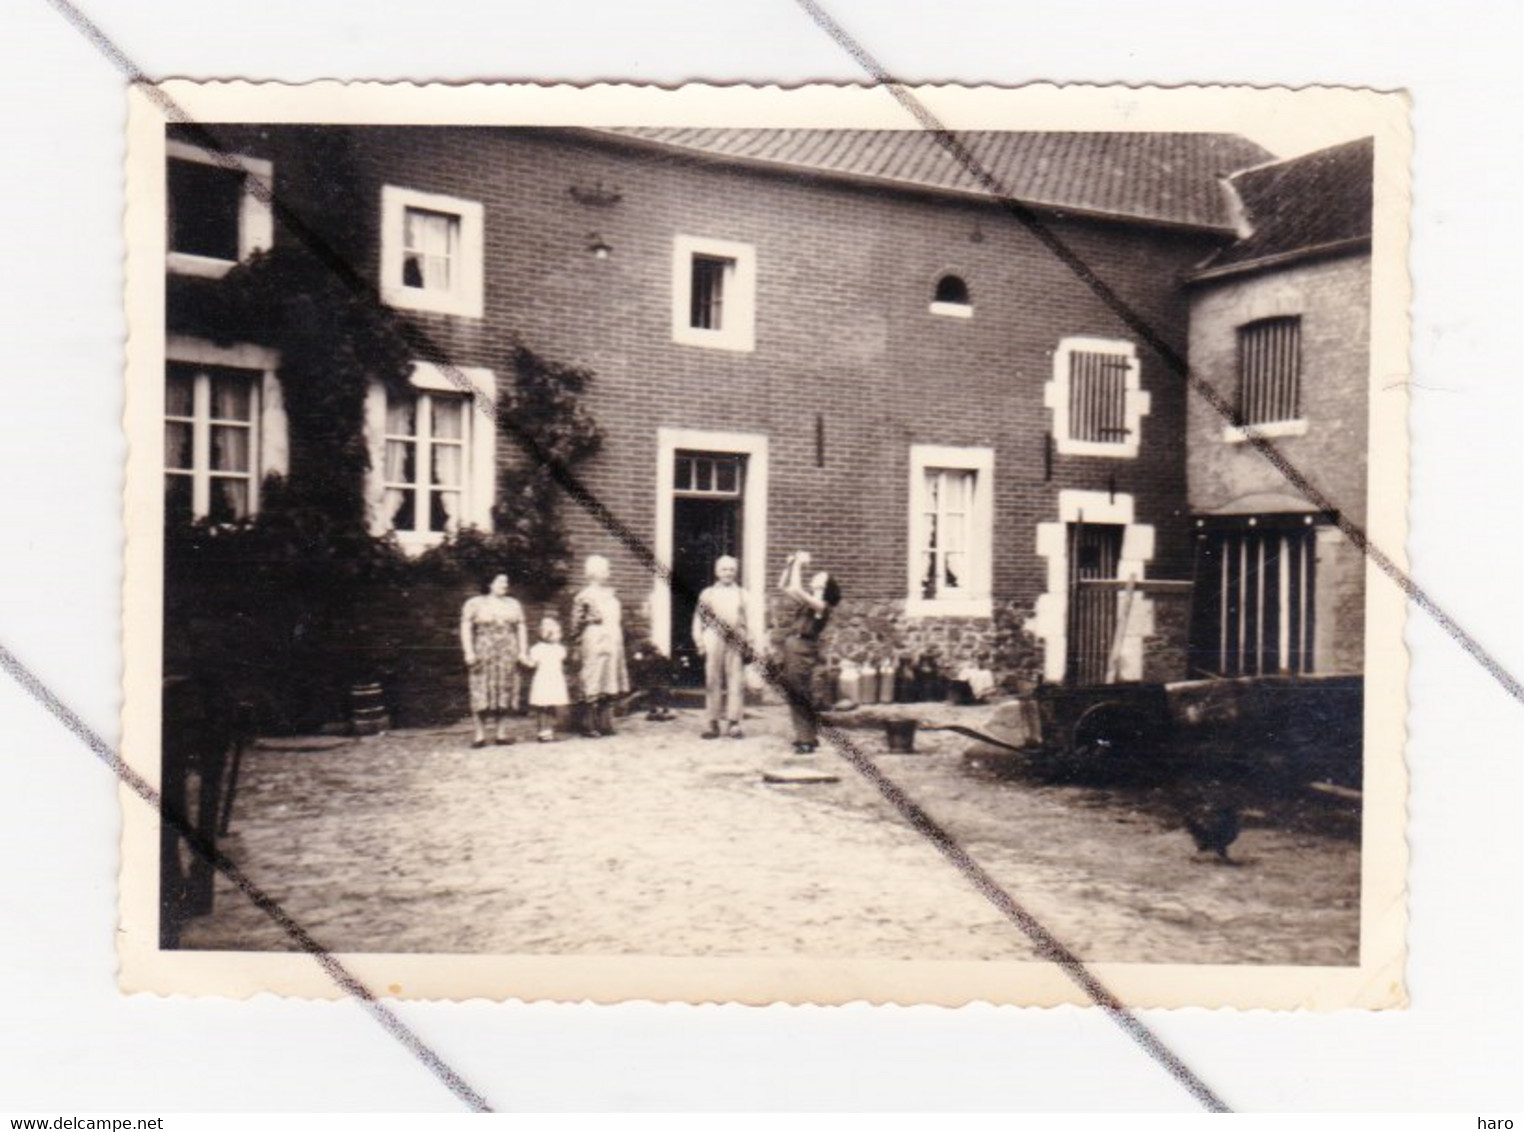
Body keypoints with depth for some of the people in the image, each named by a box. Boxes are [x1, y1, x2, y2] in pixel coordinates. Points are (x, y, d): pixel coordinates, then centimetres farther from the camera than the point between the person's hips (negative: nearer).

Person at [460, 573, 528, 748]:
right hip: (483, 653, -3)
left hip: (508, 654, 3)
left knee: (505, 692, 1)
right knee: (481, 693, -7)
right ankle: (480, 735, -5)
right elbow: (466, 628, -1)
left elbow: (521, 629, 15)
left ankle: (501, 733, 5)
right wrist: (469, 652, -11)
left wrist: (523, 652, 5)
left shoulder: (513, 605, 16)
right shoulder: (475, 604, 4)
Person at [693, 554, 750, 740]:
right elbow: (698, 619, 8)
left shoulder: (743, 595, 14)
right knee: (713, 681, -1)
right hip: (713, 641, 0)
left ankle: (734, 722, 0)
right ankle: (713, 722, 3)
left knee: (736, 681, -4)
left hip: (736, 642, 0)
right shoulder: (707, 594, 12)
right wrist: (699, 641, -3)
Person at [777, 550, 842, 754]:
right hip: (791, 646, 8)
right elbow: (783, 586, 24)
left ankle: (807, 741, -1)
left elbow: (796, 589, -18)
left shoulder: (820, 605, -7)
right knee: (793, 696, 10)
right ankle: (801, 737, 16)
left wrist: (798, 565, -8)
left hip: (803, 649, -8)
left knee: (803, 697, -6)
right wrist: (790, 565, 14)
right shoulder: (807, 601, 17)